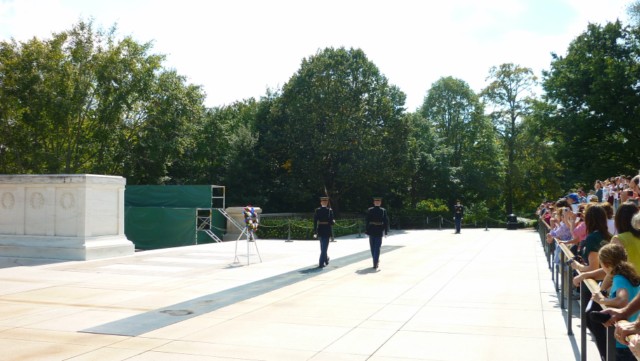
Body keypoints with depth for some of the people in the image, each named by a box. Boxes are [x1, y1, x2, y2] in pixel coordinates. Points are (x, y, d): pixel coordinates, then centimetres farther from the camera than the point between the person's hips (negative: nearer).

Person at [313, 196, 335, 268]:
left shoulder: (317, 210, -1)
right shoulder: (329, 210, -10)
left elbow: (315, 221, -3)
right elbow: (331, 222, -13)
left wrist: (315, 232, 0)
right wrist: (334, 221, 11)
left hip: (320, 230, 4)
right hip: (327, 231, -4)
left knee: (323, 247, 20)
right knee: (324, 247, 0)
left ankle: (326, 260, 36)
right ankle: (321, 263, -6)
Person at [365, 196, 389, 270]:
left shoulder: (369, 210, -3)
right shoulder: (383, 211, -5)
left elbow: (366, 221, -2)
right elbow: (386, 221, -5)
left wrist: (366, 230, 4)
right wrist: (386, 231, 2)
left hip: (371, 231, 2)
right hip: (379, 231, -1)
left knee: (373, 247, 15)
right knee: (377, 247, 1)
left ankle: (376, 261, 28)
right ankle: (375, 263, -6)